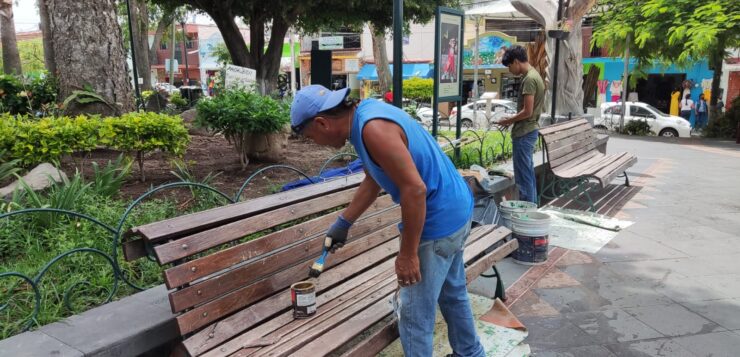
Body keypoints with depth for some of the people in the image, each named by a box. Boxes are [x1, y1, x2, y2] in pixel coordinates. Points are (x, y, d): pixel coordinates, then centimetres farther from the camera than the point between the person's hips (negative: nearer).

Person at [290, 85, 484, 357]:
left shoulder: (373, 128, -27)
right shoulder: (365, 112, 5)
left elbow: (415, 189, -29)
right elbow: (373, 180, 16)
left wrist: (407, 254, -21)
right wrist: (343, 222, 22)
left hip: (438, 221, -10)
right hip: (454, 211, 10)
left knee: (414, 312, 4)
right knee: (452, 293, 27)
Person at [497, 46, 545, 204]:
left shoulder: (529, 79, -18)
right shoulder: (534, 75, 13)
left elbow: (527, 111, -21)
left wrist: (509, 120, -8)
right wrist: (513, 119, 12)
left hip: (524, 133, -10)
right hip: (529, 130, 10)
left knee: (523, 175, -4)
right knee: (528, 171, 17)